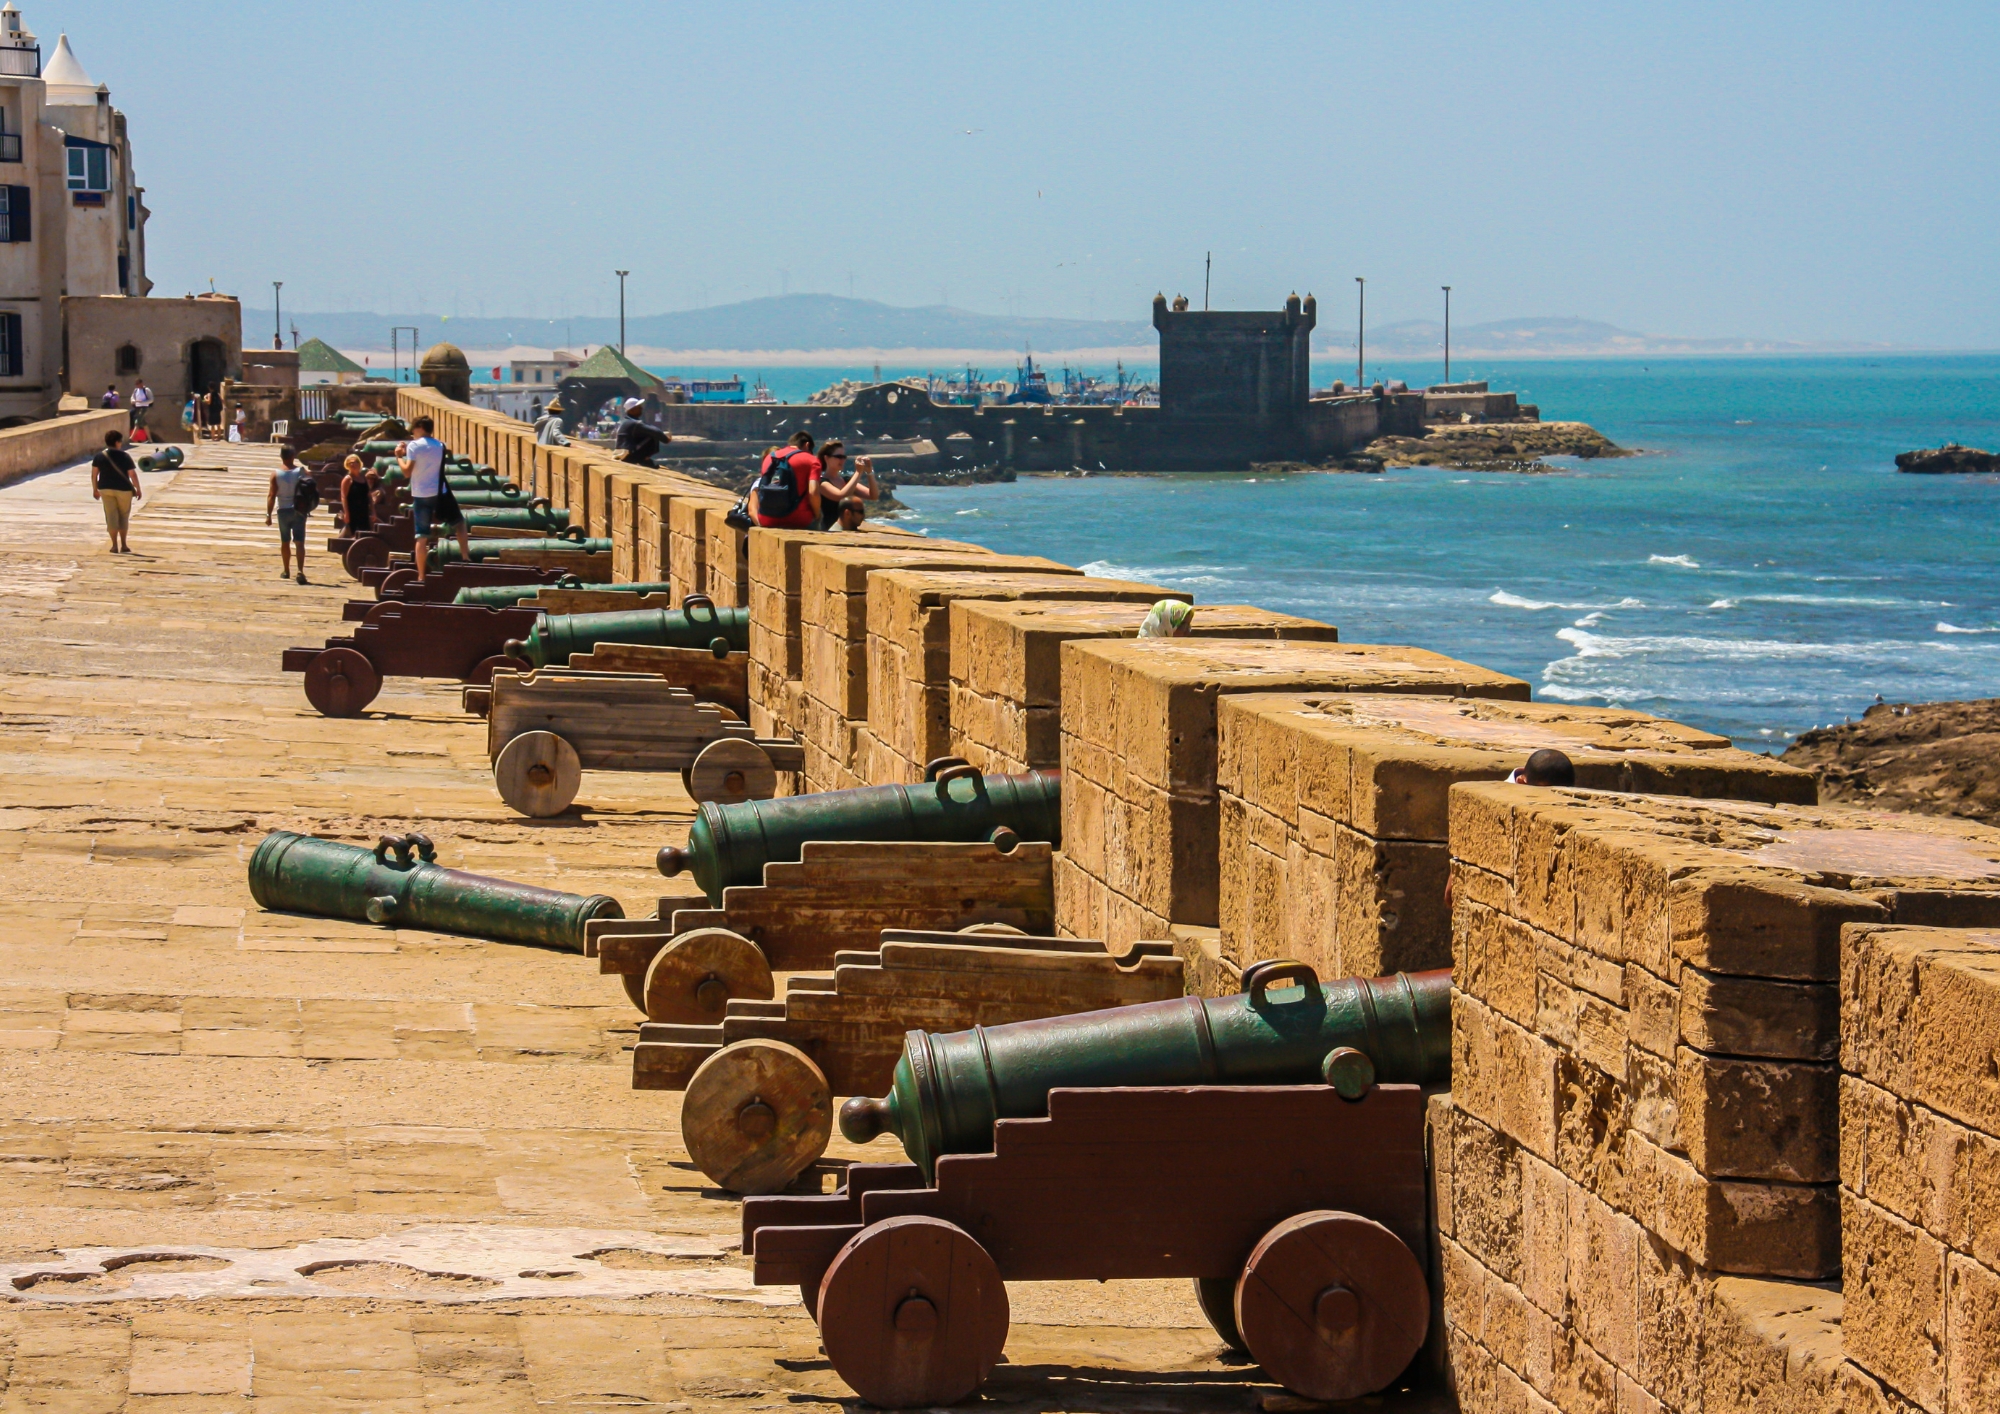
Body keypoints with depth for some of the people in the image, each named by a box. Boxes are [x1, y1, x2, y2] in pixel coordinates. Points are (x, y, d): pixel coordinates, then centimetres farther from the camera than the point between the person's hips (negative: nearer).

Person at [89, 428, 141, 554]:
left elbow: (94, 474, 0)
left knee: (111, 516, 6)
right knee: (123, 516, 12)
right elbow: (132, 474, -11)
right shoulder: (124, 456, -12)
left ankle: (115, 545, 1)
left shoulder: (99, 456, -2)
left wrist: (95, 489, 11)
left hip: (106, 489, 2)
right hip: (123, 489, -2)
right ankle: (124, 545, 14)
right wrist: (138, 489, -1)